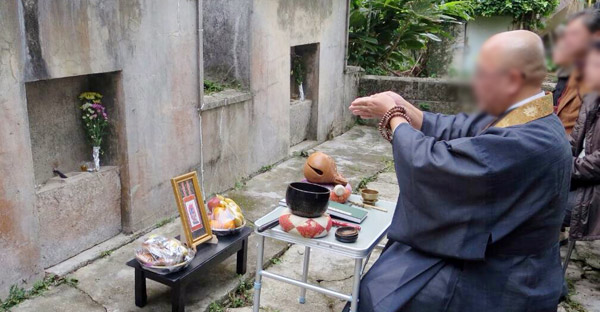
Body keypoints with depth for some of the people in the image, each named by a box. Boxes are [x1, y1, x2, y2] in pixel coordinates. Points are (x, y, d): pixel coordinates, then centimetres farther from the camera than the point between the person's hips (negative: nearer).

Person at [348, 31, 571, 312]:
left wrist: (394, 117, -12)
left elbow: (431, 162, -28)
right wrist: (400, 108, -4)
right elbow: (458, 129, 3)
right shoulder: (529, 119, -5)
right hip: (489, 252, 9)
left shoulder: (525, 144, -34)